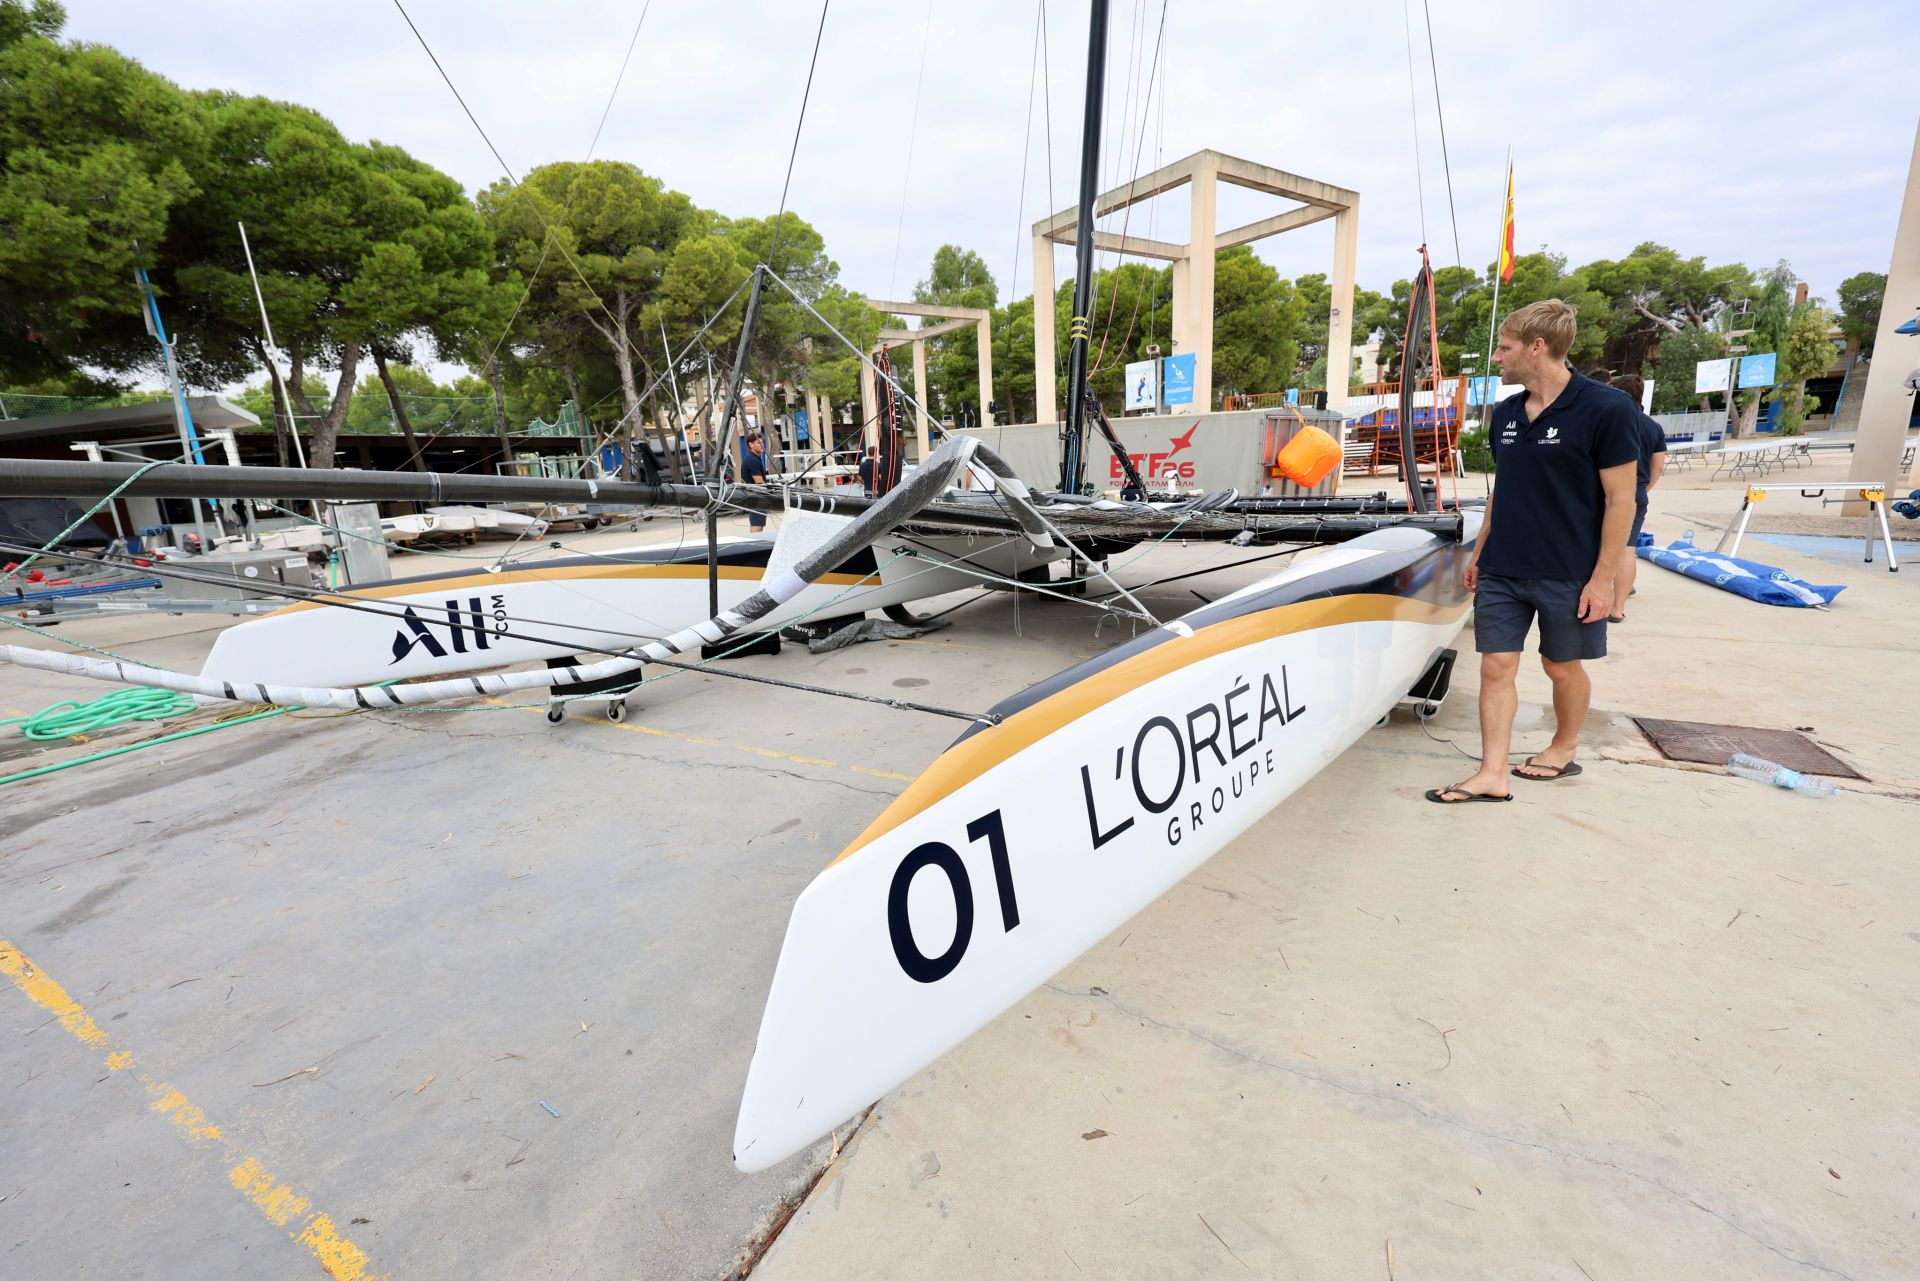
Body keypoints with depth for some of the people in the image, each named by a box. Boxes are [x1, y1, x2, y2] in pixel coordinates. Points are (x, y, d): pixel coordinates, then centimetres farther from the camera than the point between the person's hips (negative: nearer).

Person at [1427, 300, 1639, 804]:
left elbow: (1620, 501, -11)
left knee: (1563, 666, 12)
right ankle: (1493, 774, 6)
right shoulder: (1505, 413, 7)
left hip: (1568, 574, -5)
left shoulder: (1605, 408, -11)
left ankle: (1564, 748, 36)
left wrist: (1603, 578, -14)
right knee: (1496, 667, 1)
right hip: (1501, 570, 5)